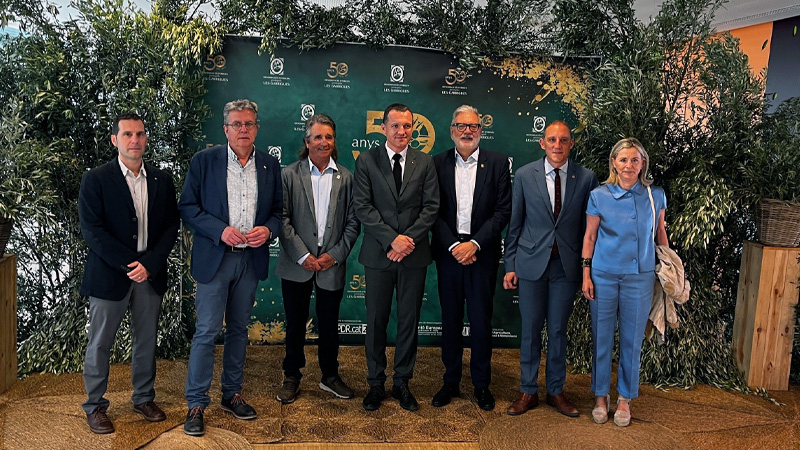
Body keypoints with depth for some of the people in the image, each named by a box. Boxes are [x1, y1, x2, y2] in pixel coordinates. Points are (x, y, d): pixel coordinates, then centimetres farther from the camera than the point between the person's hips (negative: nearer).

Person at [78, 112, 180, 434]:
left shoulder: (162, 180, 6)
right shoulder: (95, 180, -5)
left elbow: (171, 225, 3)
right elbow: (92, 229, -11)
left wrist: (150, 264, -10)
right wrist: (129, 264, -15)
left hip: (150, 275, 3)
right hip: (109, 275, -3)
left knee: (147, 340, 13)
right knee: (100, 343, 8)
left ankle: (144, 398, 29)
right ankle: (94, 405, 23)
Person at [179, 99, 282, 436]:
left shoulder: (270, 165, 6)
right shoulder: (204, 161, -3)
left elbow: (279, 210, 10)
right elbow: (187, 206, -4)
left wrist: (269, 229, -11)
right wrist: (220, 230, -17)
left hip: (252, 259, 3)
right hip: (214, 257, -3)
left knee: (238, 330, 14)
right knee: (206, 331, -2)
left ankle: (232, 395, 27)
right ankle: (196, 405, 10)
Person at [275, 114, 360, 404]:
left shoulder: (346, 177, 4)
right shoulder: (289, 174, -1)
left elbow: (353, 222, 3)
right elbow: (283, 219, -5)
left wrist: (335, 255, -8)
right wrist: (303, 256, -12)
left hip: (332, 264, 1)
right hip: (297, 264, -1)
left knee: (329, 325, 12)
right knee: (295, 324, 10)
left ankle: (330, 377, 29)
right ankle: (292, 378, 26)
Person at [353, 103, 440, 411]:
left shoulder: (425, 163, 5)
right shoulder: (367, 161, 1)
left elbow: (431, 207, 0)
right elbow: (363, 206, -5)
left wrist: (408, 239, -13)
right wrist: (392, 239, -15)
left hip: (414, 254, 1)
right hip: (378, 254, -1)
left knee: (409, 320, 8)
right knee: (376, 320, 7)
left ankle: (402, 383, 23)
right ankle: (376, 383, 21)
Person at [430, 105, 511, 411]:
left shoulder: (497, 164, 1)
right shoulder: (438, 163, 4)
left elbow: (503, 210, -4)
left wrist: (475, 244, -12)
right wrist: (453, 245, -10)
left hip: (482, 252, -1)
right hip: (448, 251, 1)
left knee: (481, 320, 4)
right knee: (450, 318, 9)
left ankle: (481, 384, 19)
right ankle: (451, 382, 22)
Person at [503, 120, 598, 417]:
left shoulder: (586, 178, -1)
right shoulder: (525, 175, 0)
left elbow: (588, 226, 3)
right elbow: (515, 223, 2)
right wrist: (510, 265, 1)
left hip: (567, 266, 0)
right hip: (532, 263, 0)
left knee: (558, 330, 9)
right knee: (530, 330, 7)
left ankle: (556, 390, 25)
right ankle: (528, 391, 21)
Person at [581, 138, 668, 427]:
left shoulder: (655, 196, 1)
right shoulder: (599, 196, -3)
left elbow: (660, 232, 13)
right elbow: (589, 236, 2)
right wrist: (586, 274, -1)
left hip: (640, 277, 1)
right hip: (604, 275, -1)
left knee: (632, 340, 8)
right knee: (602, 338, 7)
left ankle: (625, 399, 24)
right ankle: (601, 396, 23)